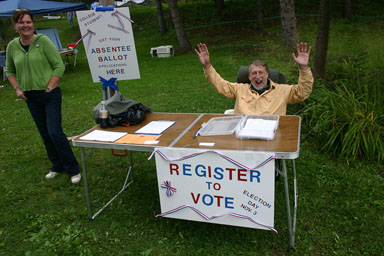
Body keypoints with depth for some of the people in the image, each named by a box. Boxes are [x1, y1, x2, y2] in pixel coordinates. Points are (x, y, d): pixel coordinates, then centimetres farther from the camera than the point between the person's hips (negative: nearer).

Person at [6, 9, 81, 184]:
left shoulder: (43, 41, -8)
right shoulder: (12, 46, 6)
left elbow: (59, 66, -9)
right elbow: (10, 71, 18)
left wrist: (49, 88, -13)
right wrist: (17, 89, 4)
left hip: (50, 95, -5)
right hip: (30, 97, 5)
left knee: (55, 132, -10)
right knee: (44, 134, 12)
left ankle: (73, 169, 3)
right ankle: (57, 166, 28)